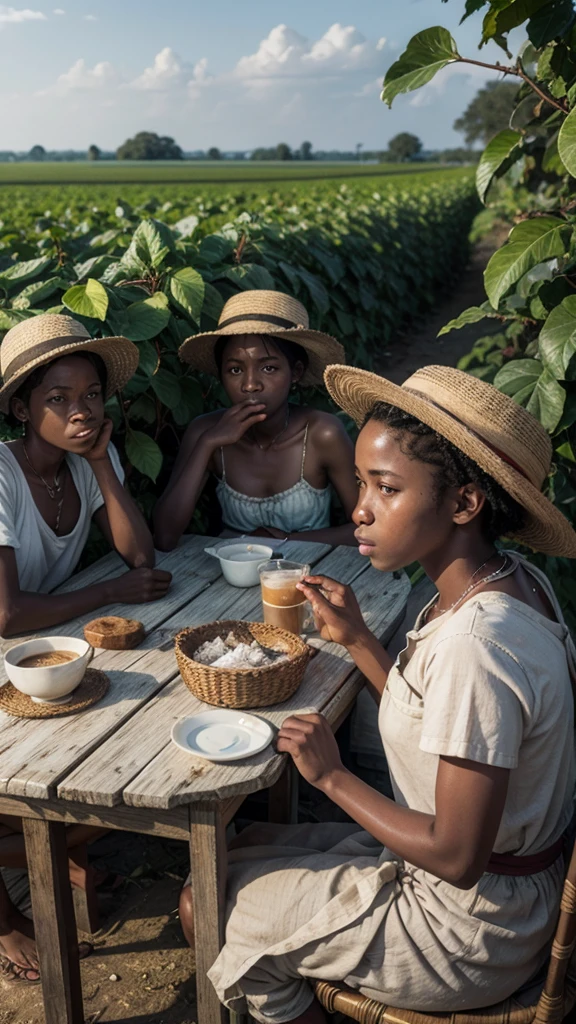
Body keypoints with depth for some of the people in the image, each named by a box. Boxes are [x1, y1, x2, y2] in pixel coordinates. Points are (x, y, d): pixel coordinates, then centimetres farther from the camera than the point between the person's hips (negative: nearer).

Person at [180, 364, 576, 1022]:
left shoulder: (475, 645, -33)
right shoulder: (510, 582, -4)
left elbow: (456, 856, -28)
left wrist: (332, 776, -17)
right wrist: (356, 639, -2)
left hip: (468, 928, -9)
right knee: (247, 848, 20)